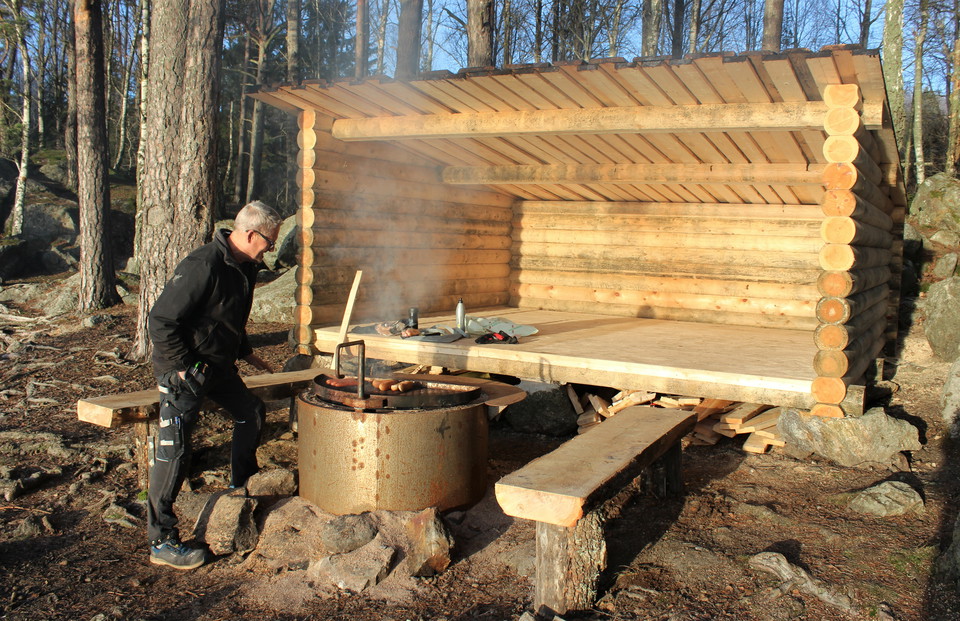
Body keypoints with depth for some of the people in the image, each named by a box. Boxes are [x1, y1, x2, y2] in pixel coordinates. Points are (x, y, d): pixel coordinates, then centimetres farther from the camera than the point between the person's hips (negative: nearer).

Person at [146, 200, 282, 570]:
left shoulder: (244, 267, 6)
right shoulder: (202, 266, -24)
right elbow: (161, 321, -24)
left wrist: (246, 354, 22)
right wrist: (183, 368, -22)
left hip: (219, 367, 10)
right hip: (185, 372, -10)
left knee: (252, 412, 21)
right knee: (173, 450, -7)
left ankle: (242, 485, 43)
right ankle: (161, 542, -1)